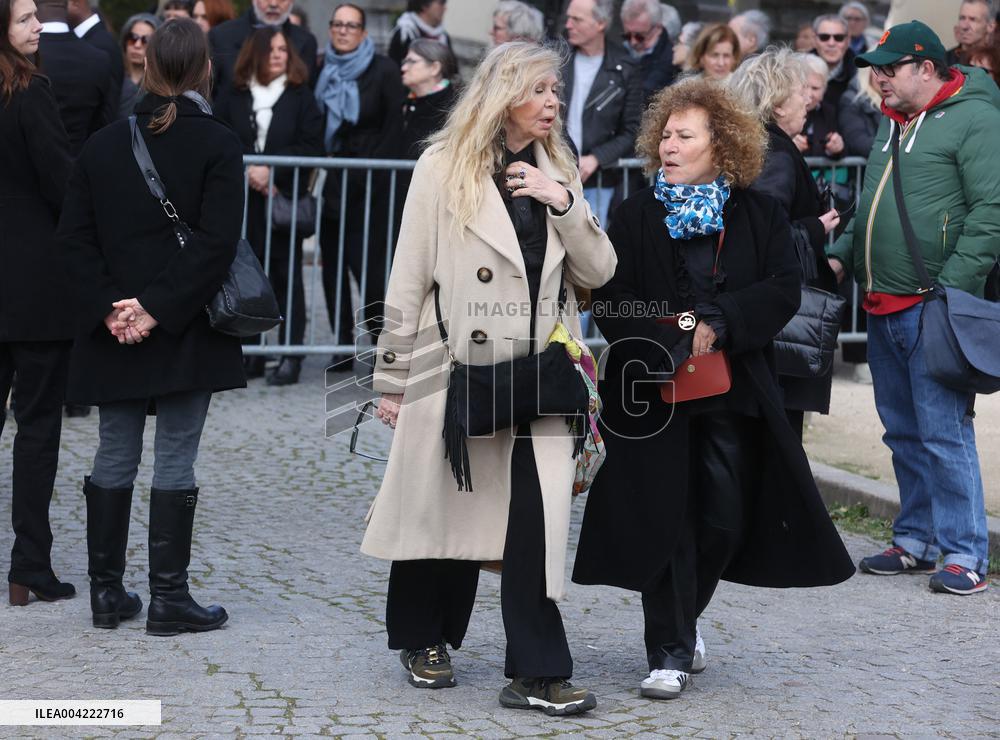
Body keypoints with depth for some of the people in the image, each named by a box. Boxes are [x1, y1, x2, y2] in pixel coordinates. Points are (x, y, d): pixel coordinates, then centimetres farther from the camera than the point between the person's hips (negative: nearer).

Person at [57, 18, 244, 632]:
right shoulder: (217, 144, -7)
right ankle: (168, 597, 4)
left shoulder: (103, 144, 5)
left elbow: (76, 235, 1)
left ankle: (107, 591, 17)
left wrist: (109, 305, -5)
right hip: (188, 331, -4)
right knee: (176, 460, 1)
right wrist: (160, 310, -15)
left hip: (113, 333, 4)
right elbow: (217, 243, -16)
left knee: (115, 458, 12)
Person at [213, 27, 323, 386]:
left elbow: (312, 147, -3)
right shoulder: (234, 97, 9)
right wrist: (246, 171, -9)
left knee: (286, 275, -2)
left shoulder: (300, 96, 4)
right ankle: (249, 353, 9)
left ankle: (292, 355, -1)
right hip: (242, 199, 2)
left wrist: (271, 169, -11)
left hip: (285, 198, -2)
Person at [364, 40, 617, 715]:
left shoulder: (557, 172, 11)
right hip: (456, 369, -3)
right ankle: (423, 639, 31)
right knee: (440, 508, 10)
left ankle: (537, 673, -4)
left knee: (536, 518, -7)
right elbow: (409, 281, -1)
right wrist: (393, 379, -1)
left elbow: (598, 272, 6)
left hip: (538, 374, 3)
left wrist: (565, 204, -9)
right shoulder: (443, 169, -3)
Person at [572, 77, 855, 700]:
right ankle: (670, 653, 6)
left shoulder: (760, 215, 5)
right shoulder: (636, 216, 3)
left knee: (725, 520, 4)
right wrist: (669, 347, -17)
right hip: (656, 394, -1)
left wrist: (720, 323, -18)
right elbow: (612, 303, -3)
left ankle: (682, 619, 30)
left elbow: (783, 291, -5)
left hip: (735, 394, 1)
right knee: (666, 521, -2)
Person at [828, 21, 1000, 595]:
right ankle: (916, 542, 23)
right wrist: (842, 255, 13)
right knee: (904, 433, 13)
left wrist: (952, 286, -20)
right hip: (884, 309, 9)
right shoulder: (892, 123, 18)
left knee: (944, 432, -9)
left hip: (933, 310, -8)